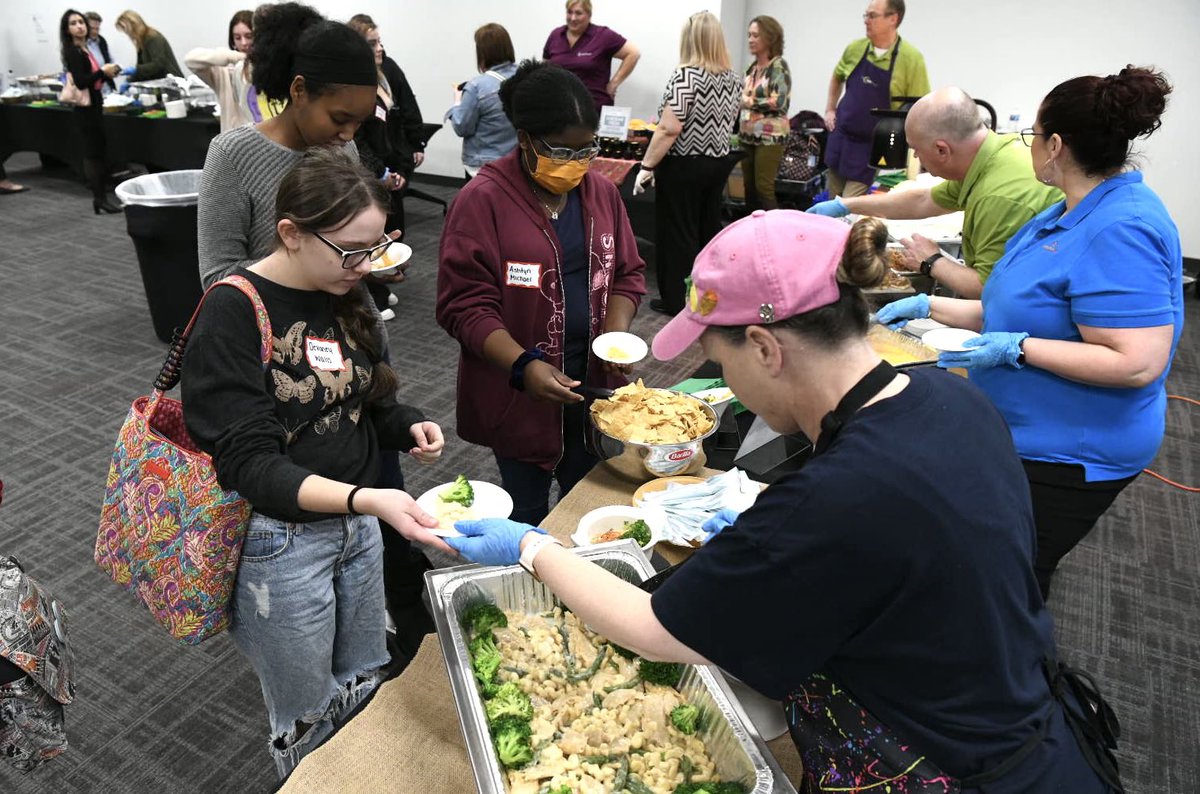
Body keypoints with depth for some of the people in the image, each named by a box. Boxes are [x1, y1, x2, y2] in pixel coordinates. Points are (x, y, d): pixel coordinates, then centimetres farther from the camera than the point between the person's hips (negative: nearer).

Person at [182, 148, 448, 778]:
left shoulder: (346, 295, 0)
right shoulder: (233, 314, -21)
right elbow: (248, 465, -25)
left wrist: (409, 428, -8)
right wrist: (367, 500, -38)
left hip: (359, 523, 7)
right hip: (279, 541, -6)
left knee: (367, 691, 24)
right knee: (309, 725, 15)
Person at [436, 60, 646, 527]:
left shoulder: (600, 191, 4)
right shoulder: (482, 200, -14)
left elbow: (627, 273, 10)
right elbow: (464, 303, -16)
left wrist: (617, 332, -9)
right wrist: (523, 365, -28)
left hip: (593, 384, 5)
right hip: (518, 395, -5)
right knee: (527, 514, 13)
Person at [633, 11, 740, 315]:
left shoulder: (685, 75, -16)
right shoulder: (732, 77, 6)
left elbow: (669, 129, -22)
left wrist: (646, 166, -17)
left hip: (683, 166, -7)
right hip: (718, 163, 7)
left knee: (677, 233, 3)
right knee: (708, 228, 15)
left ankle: (677, 301, 10)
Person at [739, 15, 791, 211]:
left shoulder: (778, 66, -7)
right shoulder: (752, 67, 12)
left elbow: (779, 101, -17)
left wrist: (749, 102, -11)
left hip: (770, 136, -7)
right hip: (748, 136, 7)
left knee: (764, 188, -8)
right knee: (749, 187, 8)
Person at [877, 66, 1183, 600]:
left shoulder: (1120, 232, -25)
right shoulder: (1072, 215, 8)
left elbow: (1138, 363, -30)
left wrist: (1014, 348, -27)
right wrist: (928, 307, 8)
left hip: (1067, 453, -10)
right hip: (1027, 434, 10)